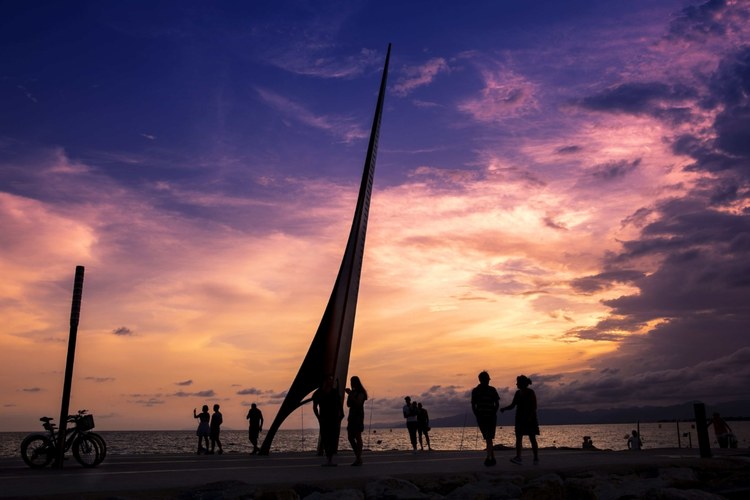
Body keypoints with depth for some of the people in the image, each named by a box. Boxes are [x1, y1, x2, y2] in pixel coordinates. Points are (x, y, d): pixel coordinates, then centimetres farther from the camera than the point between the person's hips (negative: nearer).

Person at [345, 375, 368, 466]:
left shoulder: (360, 393, -5)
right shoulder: (353, 392, 17)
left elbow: (358, 403, -19)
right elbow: (348, 404, 14)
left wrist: (351, 395, -21)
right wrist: (349, 394, 1)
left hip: (358, 416, -9)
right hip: (352, 416, 9)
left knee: (358, 437, -10)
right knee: (350, 437, 6)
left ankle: (359, 459, -11)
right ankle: (357, 457, 13)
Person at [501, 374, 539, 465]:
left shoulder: (530, 393, -8)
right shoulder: (517, 393, 9)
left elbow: (534, 406, -12)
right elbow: (512, 405, 10)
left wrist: (530, 416, -24)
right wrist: (504, 409, -6)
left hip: (530, 419, -6)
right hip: (520, 419, 6)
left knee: (532, 438, -1)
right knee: (518, 438, -5)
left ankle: (536, 458, 6)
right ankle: (518, 458, -12)